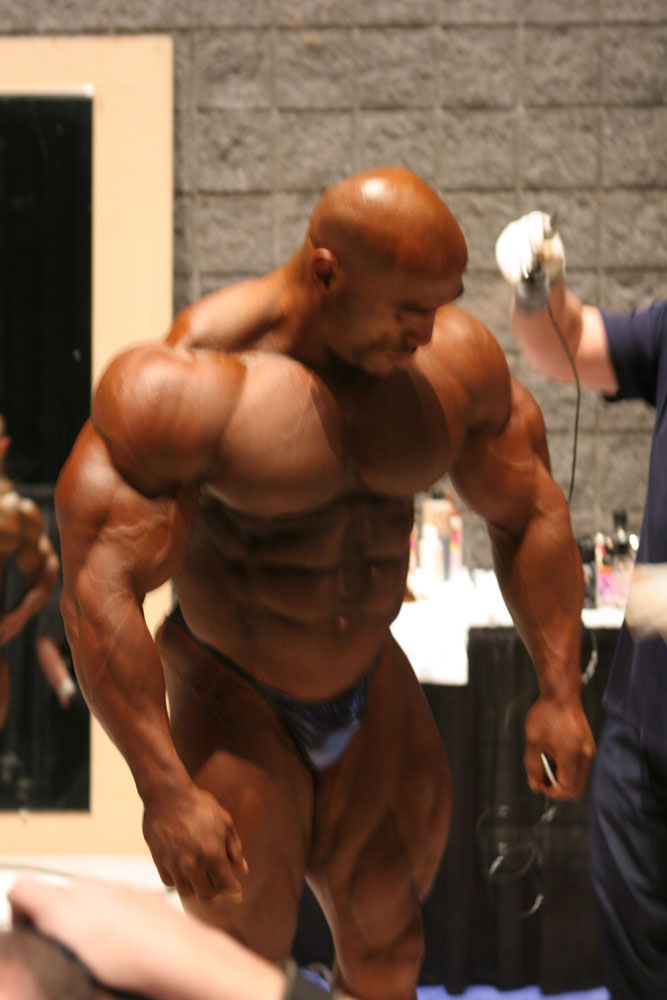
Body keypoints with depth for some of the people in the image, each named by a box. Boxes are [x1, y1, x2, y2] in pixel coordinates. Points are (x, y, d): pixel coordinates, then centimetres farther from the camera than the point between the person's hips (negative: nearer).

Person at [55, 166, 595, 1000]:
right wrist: (164, 791, -31)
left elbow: (529, 515, 6)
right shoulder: (196, 383, -25)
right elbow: (99, 589, -27)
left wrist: (560, 690, 2)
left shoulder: (456, 361, -9)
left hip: (370, 691, 5)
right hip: (231, 704, -5)